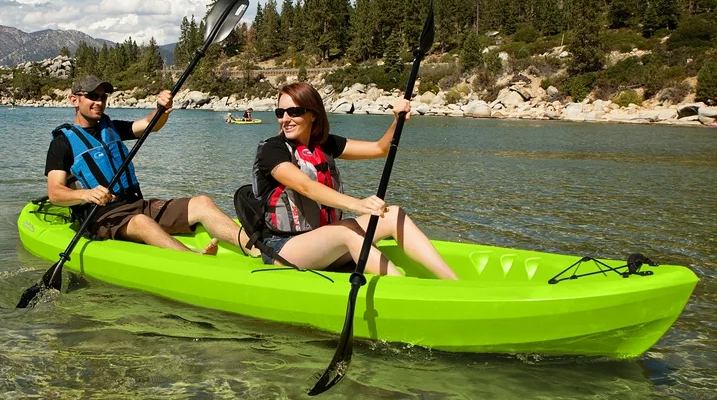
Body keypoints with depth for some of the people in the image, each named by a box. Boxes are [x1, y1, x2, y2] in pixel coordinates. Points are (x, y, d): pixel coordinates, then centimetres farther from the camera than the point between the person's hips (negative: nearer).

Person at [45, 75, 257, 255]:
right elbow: (54, 193, -10)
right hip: (102, 219, -6)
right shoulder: (64, 140, 2)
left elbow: (152, 124, 10)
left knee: (202, 203, -16)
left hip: (139, 205, 6)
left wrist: (162, 109, -14)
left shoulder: (111, 128, 21)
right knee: (142, 222, -40)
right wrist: (86, 194, -31)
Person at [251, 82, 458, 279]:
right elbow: (305, 187, -30)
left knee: (394, 215, -11)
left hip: (325, 241, 7)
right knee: (348, 232, -33)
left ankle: (454, 281, -20)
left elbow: (380, 148, 6)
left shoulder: (324, 144, 9)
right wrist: (356, 204, -44)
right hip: (283, 249, -7)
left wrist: (398, 121, -15)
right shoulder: (271, 150, -12)